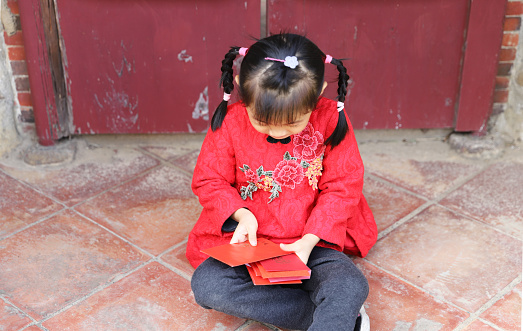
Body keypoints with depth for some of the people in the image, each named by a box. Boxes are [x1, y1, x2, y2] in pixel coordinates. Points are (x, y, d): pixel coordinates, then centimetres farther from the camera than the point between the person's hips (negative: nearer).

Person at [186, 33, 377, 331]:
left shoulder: (331, 119, -13)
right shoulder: (230, 122, -11)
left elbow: (343, 187, -6)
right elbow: (209, 180, 1)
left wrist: (310, 240, -16)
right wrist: (241, 214, -17)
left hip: (311, 242, -2)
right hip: (249, 240, 2)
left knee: (352, 287, -31)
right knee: (206, 285, -26)